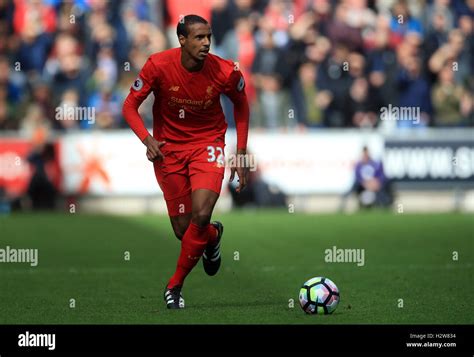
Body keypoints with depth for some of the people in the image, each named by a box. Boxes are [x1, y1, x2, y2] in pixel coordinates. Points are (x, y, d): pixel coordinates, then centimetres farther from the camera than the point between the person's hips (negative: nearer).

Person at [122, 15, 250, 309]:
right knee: (183, 230, 0)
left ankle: (175, 286, -2)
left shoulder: (225, 72, -15)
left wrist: (241, 155, 5)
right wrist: (147, 139, -27)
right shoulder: (159, 65, -18)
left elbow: (241, 105, 6)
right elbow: (130, 106, -9)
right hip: (168, 148, 1)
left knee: (201, 216, -22)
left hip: (207, 144, 0)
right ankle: (214, 236, 40)